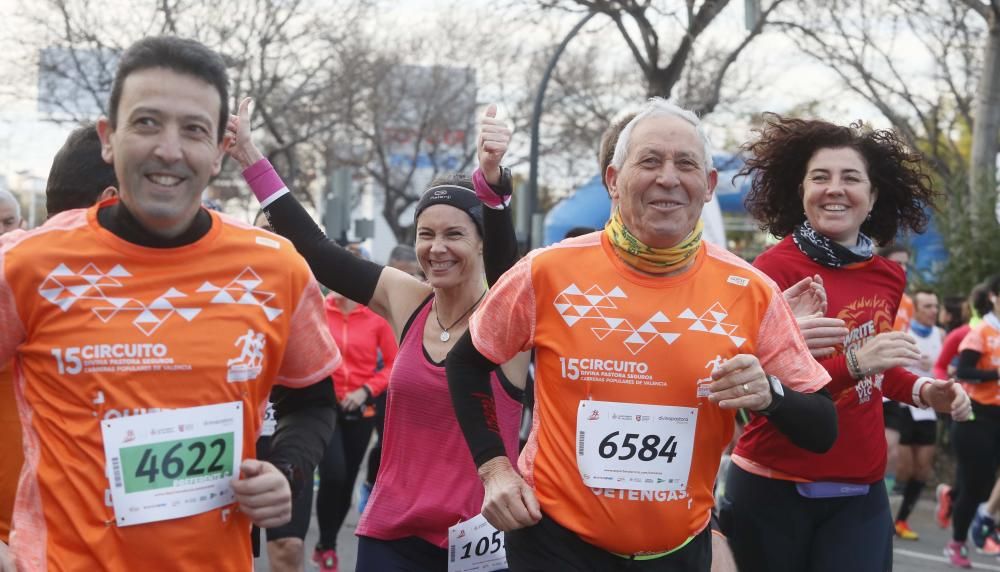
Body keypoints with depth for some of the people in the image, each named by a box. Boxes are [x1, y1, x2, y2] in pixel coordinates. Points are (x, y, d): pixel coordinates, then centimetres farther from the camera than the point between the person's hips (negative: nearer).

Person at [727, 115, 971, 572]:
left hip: (861, 494, 5)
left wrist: (923, 391, 3)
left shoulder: (889, 277, 5)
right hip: (773, 490, -4)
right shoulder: (775, 268, -13)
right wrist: (853, 363, -27)